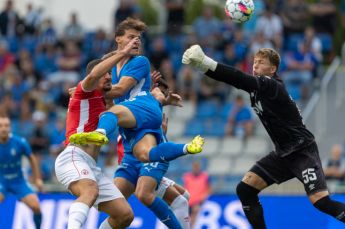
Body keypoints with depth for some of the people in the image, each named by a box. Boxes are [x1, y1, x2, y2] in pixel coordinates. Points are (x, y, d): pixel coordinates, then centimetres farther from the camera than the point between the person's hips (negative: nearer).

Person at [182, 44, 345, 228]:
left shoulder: (272, 86, -20)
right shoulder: (257, 87, 6)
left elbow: (242, 80, -34)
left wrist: (205, 63, -45)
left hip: (302, 151, -9)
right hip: (283, 153, 9)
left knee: (321, 202, -22)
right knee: (245, 190, -1)